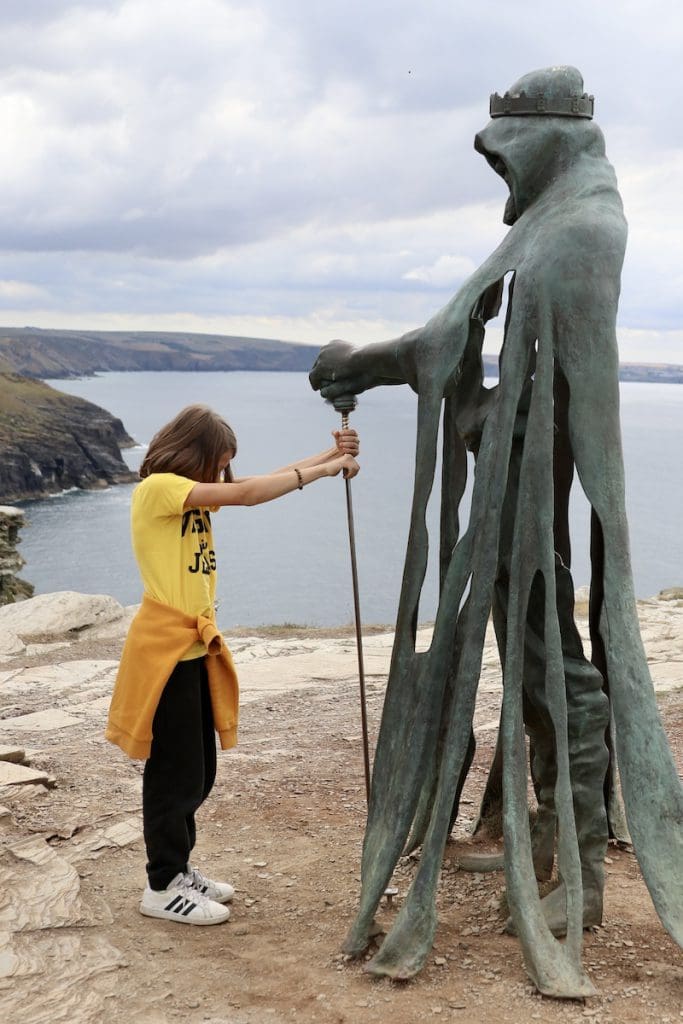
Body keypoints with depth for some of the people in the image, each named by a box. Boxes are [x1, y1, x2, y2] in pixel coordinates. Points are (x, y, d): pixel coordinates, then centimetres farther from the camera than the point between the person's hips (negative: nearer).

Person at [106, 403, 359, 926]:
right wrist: (322, 470, -19)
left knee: (198, 771, 15)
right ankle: (163, 888, 12)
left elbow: (263, 481, 6)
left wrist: (328, 454, -6)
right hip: (165, 648, -9)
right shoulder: (158, 487, -15)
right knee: (175, 772, 0)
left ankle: (179, 868, 29)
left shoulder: (195, 493, 13)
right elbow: (245, 494, -23)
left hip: (197, 647, 9)